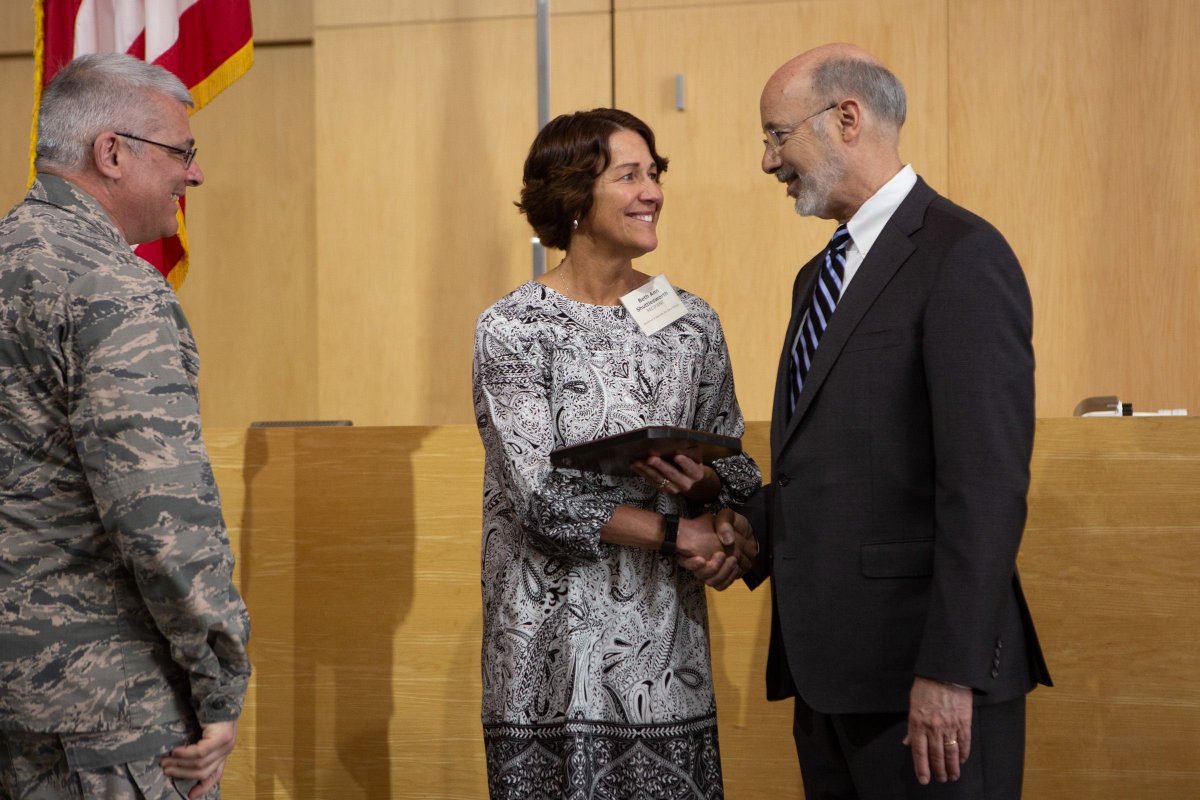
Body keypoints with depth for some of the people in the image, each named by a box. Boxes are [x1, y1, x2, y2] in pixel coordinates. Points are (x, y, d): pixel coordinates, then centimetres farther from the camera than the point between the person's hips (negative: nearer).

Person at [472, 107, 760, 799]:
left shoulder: (693, 323, 7)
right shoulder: (513, 329, -5)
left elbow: (739, 471, 12)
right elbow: (541, 497, -12)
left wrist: (706, 488, -11)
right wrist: (680, 532, -13)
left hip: (665, 642, 3)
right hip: (552, 650, -3)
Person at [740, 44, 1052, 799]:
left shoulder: (961, 256, -11)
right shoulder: (821, 276, 18)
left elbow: (987, 480, -18)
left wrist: (950, 671, -22)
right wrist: (745, 533, 0)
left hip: (918, 673, -8)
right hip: (828, 661, 8)